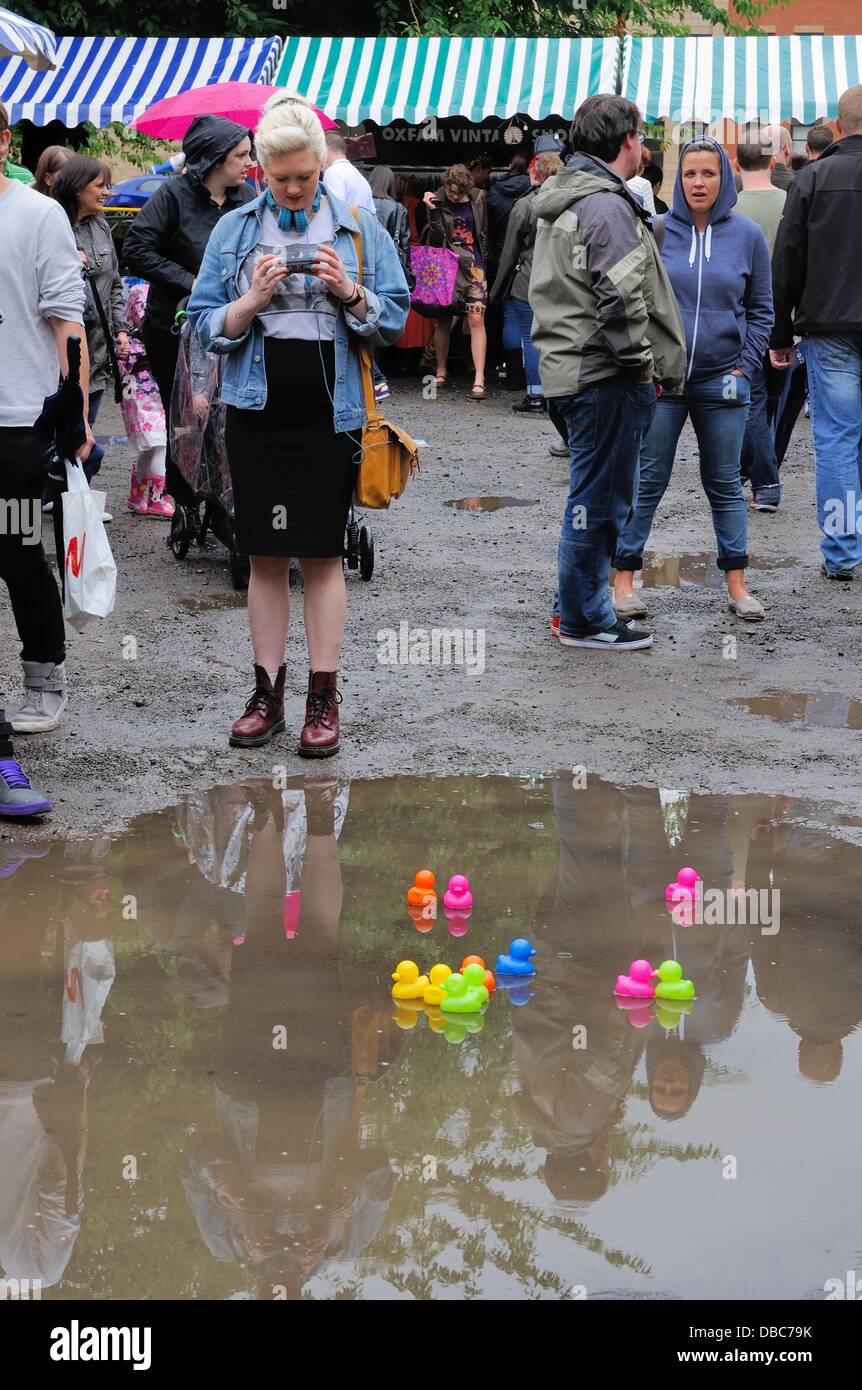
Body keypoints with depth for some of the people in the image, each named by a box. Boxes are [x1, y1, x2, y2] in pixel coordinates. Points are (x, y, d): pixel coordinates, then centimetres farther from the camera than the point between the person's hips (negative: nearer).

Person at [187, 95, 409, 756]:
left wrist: (350, 293, -15)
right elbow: (205, 324, 4)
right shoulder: (235, 229, 6)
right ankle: (268, 693, 14)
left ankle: (324, 697, 7)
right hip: (258, 411, 2)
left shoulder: (359, 228, 4)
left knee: (322, 553, 1)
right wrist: (252, 299, -14)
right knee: (266, 555, 6)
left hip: (329, 413, -1)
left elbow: (394, 321, 3)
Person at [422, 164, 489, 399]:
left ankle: (479, 379, -13)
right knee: (443, 321, 5)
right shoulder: (439, 201, -1)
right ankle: (441, 371, 22)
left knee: (476, 319, -10)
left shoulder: (478, 199, 4)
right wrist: (433, 211, -19)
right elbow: (437, 237, -9)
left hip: (473, 265, 0)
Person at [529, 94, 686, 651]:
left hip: (564, 371, 10)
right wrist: (642, 365, -13)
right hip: (605, 379, -10)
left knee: (593, 495, 19)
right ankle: (585, 620, 6)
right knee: (601, 500, -1)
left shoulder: (558, 201, 17)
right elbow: (620, 298, -24)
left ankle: (574, 605, 27)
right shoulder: (608, 206, -16)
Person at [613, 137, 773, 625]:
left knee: (726, 485, 9)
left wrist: (745, 366, 1)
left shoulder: (747, 235, 2)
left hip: (722, 382, 1)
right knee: (647, 483, 1)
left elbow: (761, 309, 9)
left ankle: (737, 584, 16)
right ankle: (624, 580, 9)